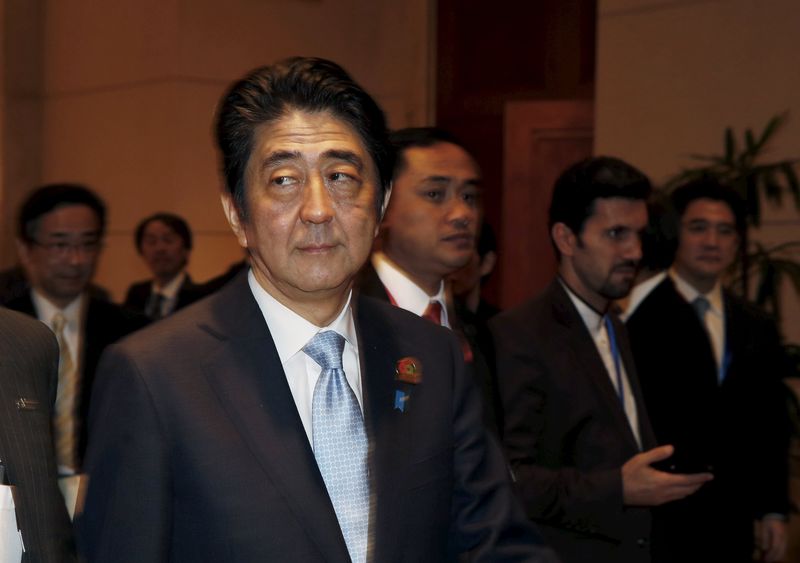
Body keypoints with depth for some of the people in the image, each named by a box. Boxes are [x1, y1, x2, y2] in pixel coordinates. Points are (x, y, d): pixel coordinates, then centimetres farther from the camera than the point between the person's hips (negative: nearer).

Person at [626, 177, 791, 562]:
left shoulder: (757, 329, 11)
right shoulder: (640, 317, -9)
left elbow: (771, 428, 13)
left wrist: (773, 511, 10)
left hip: (731, 523, 5)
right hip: (658, 520, -5)